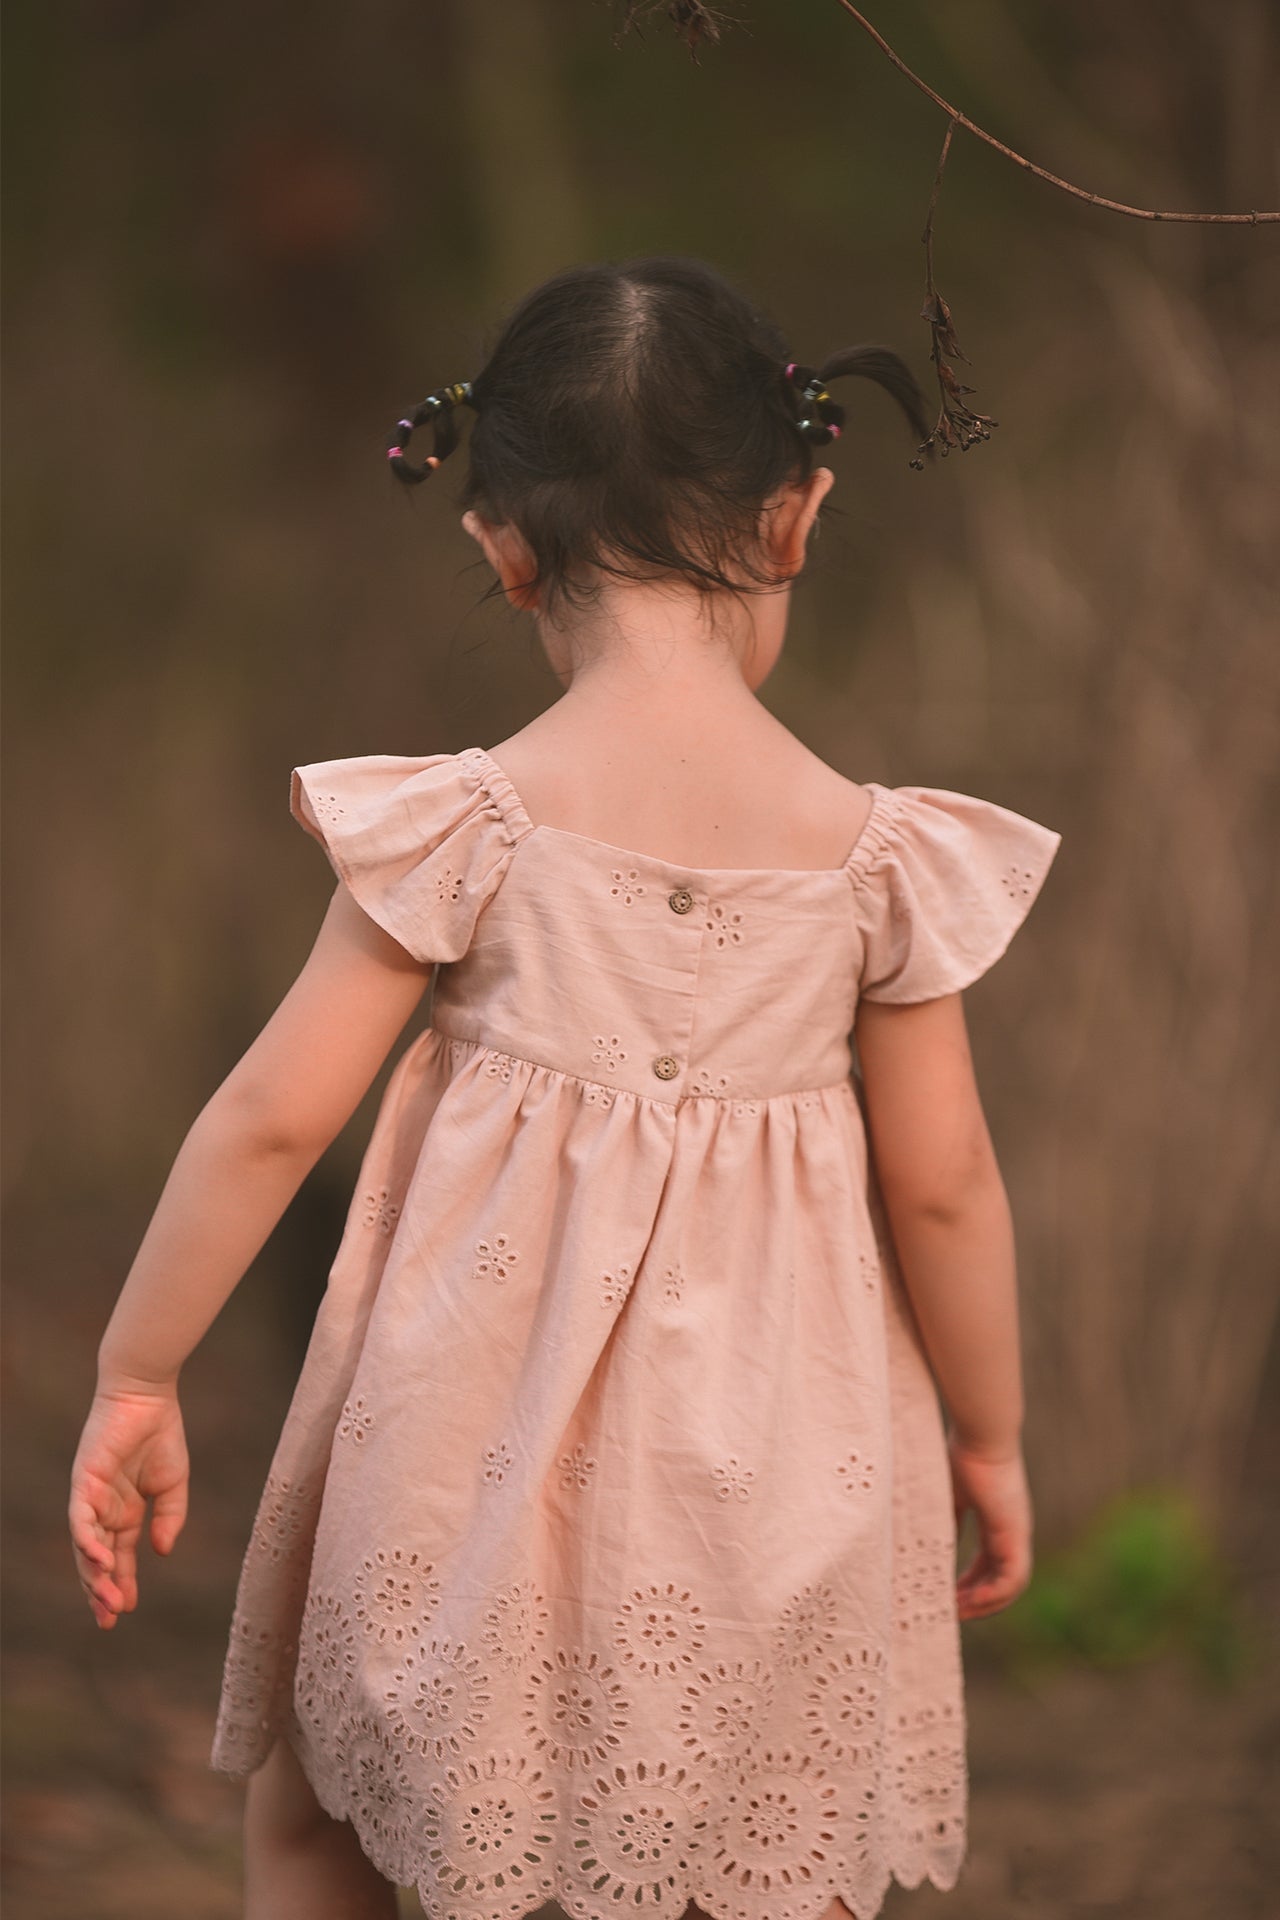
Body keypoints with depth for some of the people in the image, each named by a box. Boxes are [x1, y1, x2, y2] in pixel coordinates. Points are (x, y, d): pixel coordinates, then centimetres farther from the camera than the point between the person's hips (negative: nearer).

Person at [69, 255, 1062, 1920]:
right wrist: (991, 1436, 13)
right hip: (763, 1462, 1)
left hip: (482, 1441, -1)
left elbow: (274, 1118, -8)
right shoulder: (876, 853, -7)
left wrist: (136, 1376, 4)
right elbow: (943, 1186, -2)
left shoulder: (468, 826, -10)